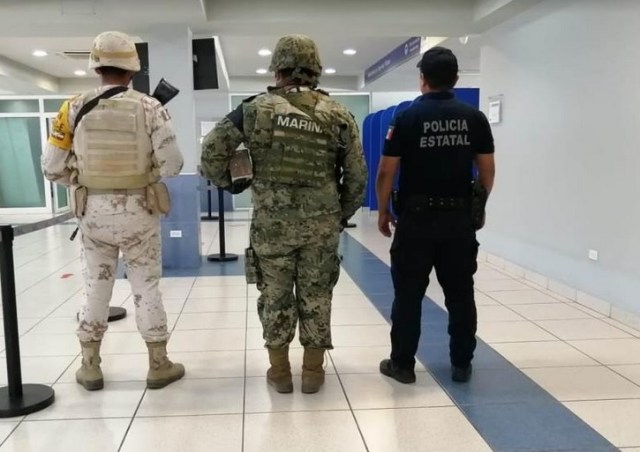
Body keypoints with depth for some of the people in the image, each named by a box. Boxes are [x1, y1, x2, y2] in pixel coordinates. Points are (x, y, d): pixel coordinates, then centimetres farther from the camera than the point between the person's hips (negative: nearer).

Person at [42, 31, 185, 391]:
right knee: (146, 287, 9)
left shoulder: (74, 108, -3)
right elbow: (172, 165, -13)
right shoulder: (149, 107, -8)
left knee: (96, 286, 15)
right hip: (139, 212, -1)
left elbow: (53, 168, -3)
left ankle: (90, 367, 25)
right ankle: (159, 365, 19)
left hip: (93, 212, 2)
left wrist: (84, 180, 15)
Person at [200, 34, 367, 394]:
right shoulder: (338, 115, 3)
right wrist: (343, 214, 16)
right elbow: (357, 175, 4)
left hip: (272, 221, -1)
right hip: (322, 222, 1)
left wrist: (226, 182, 16)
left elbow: (211, 152, -2)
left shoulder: (256, 109, -2)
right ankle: (313, 372, 23)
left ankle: (280, 372, 23)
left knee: (275, 294, 12)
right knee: (316, 295, 12)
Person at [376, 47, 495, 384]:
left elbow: (387, 172, -7)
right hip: (459, 218, 3)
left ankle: (402, 364, 14)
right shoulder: (475, 118, 2)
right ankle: (461, 364, 20)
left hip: (416, 218, -3)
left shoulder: (407, 117, -7)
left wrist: (383, 211, 5)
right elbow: (487, 170, 5)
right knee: (460, 294, 11)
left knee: (408, 295, 6)